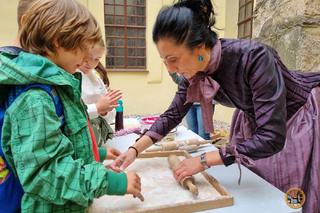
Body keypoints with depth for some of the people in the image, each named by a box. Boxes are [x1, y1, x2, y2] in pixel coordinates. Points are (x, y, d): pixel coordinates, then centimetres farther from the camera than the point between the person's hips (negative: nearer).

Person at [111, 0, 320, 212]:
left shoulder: (253, 58, -38)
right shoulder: (194, 72, -18)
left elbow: (271, 138, -38)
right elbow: (173, 115, -7)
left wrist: (204, 160, -34)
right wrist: (135, 150, -15)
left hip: (303, 115, -5)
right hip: (255, 119, 5)